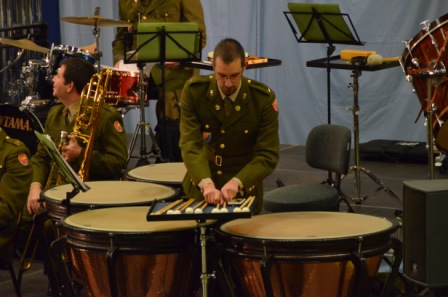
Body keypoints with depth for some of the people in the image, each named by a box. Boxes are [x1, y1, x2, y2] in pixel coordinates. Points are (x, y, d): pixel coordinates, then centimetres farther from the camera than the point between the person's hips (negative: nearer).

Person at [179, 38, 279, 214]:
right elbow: (190, 145, -18)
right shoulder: (194, 91, -11)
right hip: (200, 186, 1)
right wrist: (206, 183, -34)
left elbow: (268, 156, -15)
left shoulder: (264, 98, -14)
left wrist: (236, 183, -31)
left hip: (244, 189, -1)